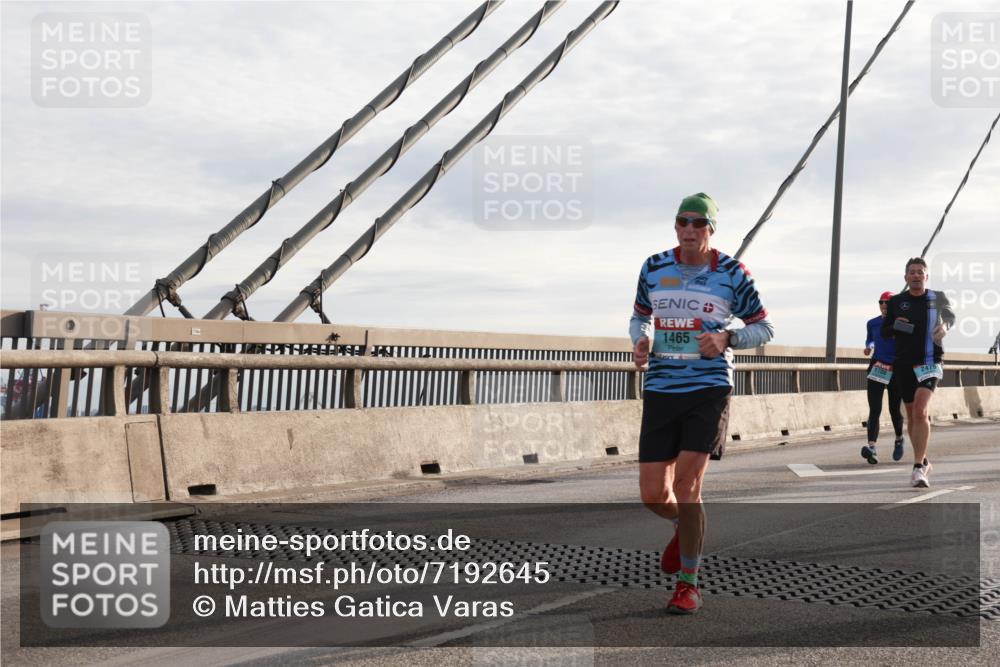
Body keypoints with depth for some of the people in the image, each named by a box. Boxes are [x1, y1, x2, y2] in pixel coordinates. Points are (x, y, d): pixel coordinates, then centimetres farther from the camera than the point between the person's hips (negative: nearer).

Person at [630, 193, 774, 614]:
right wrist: (640, 340, -2)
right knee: (653, 494, 0)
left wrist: (727, 337, -13)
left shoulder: (732, 274, -2)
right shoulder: (654, 268, 6)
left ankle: (689, 584, 5)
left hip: (709, 388, -3)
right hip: (660, 389, 3)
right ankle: (686, 529, 37)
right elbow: (640, 316, 20)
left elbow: (763, 328, 6)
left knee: (686, 487, -11)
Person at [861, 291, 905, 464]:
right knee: (874, 410, -10)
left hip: (896, 370, -2)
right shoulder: (873, 323, 7)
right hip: (877, 368, 2)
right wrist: (868, 347, 3)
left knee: (894, 409, 7)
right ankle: (872, 447, -21)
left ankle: (899, 440, 35)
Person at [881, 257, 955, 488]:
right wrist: (895, 326, -10)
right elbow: (884, 331, 13)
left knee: (921, 412, -20)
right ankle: (923, 462, 29)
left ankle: (918, 469, -23)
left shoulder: (938, 298, 3)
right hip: (904, 364, 3)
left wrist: (945, 326, 1)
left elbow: (951, 315, 23)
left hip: (929, 363, -3)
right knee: (912, 415, 11)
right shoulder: (896, 302, 4)